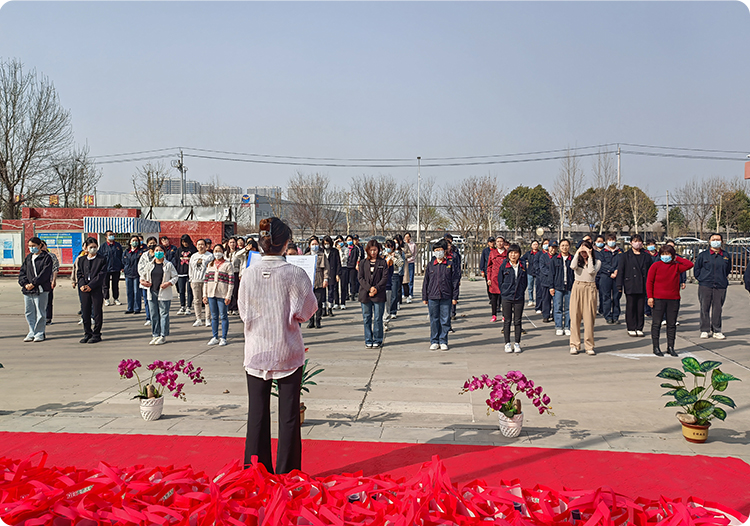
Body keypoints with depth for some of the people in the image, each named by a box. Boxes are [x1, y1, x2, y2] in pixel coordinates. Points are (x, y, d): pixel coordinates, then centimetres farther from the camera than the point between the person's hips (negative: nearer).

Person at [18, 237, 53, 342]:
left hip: (41, 290, -6)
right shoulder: (28, 258, 17)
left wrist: (33, 283, -16)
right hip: (27, 290, 6)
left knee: (40, 312, -2)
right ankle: (32, 333, 18)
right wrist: (25, 283, -5)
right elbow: (22, 272, 13)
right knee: (29, 312, 9)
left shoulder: (46, 257, -2)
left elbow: (45, 273, -12)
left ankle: (40, 333, 5)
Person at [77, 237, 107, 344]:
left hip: (97, 289, -4)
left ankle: (96, 334, 7)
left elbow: (101, 275, -8)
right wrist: (82, 285, -7)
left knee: (97, 313, 0)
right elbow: (80, 274, 12)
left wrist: (90, 286, -15)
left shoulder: (102, 260, -1)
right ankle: (87, 333, 16)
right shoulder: (82, 260, 14)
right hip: (84, 290, 4)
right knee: (85, 312, 6)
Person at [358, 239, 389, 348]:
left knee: (378, 318, 1)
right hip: (365, 294, 2)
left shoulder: (383, 262, 5)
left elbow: (385, 277, -2)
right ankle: (368, 340, 13)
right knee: (367, 318, 5)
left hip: (379, 294, -2)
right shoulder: (363, 263, 9)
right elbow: (360, 278, 2)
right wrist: (369, 288, -11)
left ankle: (377, 340, 11)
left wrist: (376, 288, -13)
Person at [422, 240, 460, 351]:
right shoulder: (430, 265, 6)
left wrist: (455, 297, 0)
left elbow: (455, 281, 3)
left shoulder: (450, 265, 2)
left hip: (446, 297, -1)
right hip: (432, 297, 1)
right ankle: (434, 342, 16)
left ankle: (443, 341, 13)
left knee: (445, 320, 3)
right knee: (434, 320, 7)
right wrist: (424, 297, 7)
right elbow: (426, 282, 9)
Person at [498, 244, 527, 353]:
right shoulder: (504, 265, -1)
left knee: (517, 321, 5)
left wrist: (521, 292, 5)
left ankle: (517, 343, 14)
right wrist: (504, 292, 2)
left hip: (519, 298, 1)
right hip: (507, 298, -1)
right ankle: (507, 344, 12)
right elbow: (499, 281, 5)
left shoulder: (522, 266, 4)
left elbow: (525, 282, 11)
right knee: (507, 321, 4)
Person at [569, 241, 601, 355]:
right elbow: (573, 266, -11)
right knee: (575, 317, -1)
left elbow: (591, 271, -12)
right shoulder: (577, 260, 11)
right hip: (577, 288, 1)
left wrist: (590, 256, -8)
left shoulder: (597, 262, 8)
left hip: (590, 289, -1)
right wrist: (577, 253, -6)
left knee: (589, 318, -3)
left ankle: (589, 346, 5)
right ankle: (575, 345, 4)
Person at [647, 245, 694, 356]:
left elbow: (690, 264, -3)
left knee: (672, 324, 7)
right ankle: (656, 347, 8)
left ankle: (670, 347, 15)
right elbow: (649, 282, -1)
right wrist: (650, 297, -7)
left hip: (674, 299, 3)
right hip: (658, 299, -3)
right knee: (656, 323, 0)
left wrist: (677, 258, 2)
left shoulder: (677, 266, 9)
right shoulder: (656, 266, 0)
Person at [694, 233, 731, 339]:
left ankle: (717, 331, 12)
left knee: (718, 309, 3)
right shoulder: (703, 255, 4)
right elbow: (696, 270, 10)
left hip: (720, 287, 1)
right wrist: (702, 279, 5)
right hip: (705, 286, -1)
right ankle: (705, 330, 8)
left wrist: (723, 279, 15)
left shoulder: (726, 256, 10)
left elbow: (728, 270, 23)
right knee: (705, 308, 0)